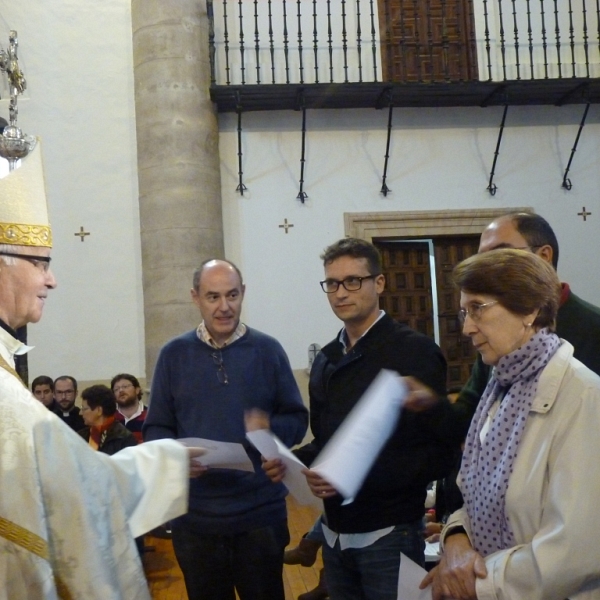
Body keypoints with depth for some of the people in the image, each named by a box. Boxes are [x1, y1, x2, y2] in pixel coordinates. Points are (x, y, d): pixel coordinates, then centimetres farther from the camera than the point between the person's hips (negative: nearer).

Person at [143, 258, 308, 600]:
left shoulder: (268, 350, 0)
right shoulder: (174, 354, 2)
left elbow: (297, 419, 2)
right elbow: (156, 429, 4)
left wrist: (271, 428, -20)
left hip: (261, 512, 0)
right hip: (196, 515, 1)